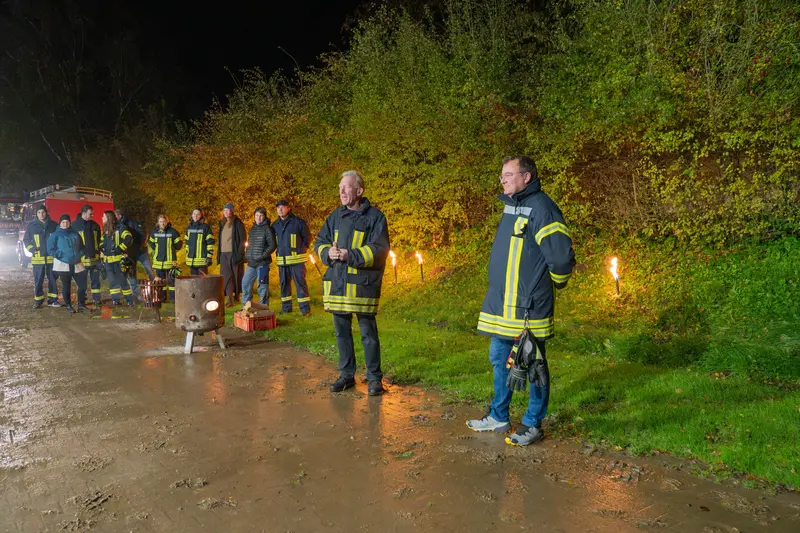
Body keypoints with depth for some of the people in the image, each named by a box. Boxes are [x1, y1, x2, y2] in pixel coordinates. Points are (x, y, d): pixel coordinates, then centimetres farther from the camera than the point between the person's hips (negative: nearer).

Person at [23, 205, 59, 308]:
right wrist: (32, 250, -5)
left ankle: (52, 299, 13)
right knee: (38, 280, 3)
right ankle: (38, 300, 12)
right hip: (37, 258, 0)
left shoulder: (54, 225, 2)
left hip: (51, 257, 0)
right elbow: (26, 240, 9)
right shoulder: (31, 225, 3)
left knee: (52, 279, 6)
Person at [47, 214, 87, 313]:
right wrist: (60, 255, -13)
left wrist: (80, 254, 5)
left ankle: (81, 304, 11)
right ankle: (68, 305, 15)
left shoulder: (74, 234, 12)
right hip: (63, 265, -4)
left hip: (77, 264, 4)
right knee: (66, 286, 3)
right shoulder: (56, 235, 0)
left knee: (82, 284, 0)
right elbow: (50, 249, -4)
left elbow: (81, 246, 22)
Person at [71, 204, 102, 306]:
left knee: (95, 279, 8)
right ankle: (81, 300, 15)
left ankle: (96, 299, 15)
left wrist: (99, 252, 9)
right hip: (82, 259, -3)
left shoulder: (95, 225, 10)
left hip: (95, 258, 4)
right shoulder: (75, 225, -3)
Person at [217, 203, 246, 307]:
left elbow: (243, 239, -7)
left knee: (236, 276, 3)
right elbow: (220, 240, 20)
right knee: (226, 276, -4)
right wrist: (218, 253, 12)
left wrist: (239, 253, -14)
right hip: (224, 254, 5)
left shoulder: (238, 223, -4)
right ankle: (229, 299, -7)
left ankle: (237, 294, 18)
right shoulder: (222, 224, 16)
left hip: (234, 254, -5)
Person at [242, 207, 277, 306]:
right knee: (245, 283, 11)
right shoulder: (252, 229, 16)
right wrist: (247, 255, 9)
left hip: (262, 263, -7)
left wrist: (263, 256, -17)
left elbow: (273, 245, -11)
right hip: (251, 263, 7)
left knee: (262, 286, -2)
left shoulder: (267, 229, -6)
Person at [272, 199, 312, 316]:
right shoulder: (275, 225, 13)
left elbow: (307, 238, 0)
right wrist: (279, 251, 16)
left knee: (300, 283, -5)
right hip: (281, 260, 6)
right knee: (284, 283, 11)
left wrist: (301, 249, 0)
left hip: (296, 259, -6)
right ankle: (286, 307, 21)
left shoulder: (298, 222, -4)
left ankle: (305, 309, -1)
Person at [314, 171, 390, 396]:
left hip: (363, 285, -5)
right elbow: (319, 242, 14)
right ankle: (346, 375, 27)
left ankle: (374, 378, 16)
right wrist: (328, 252, -8)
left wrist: (351, 255, -20)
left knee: (368, 333, 2)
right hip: (337, 283, 5)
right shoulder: (335, 216, 11)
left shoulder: (375, 217, -5)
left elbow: (379, 249, -13)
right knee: (342, 332, 13)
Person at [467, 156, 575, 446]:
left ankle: (533, 424, 20)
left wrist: (556, 281, -4)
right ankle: (498, 417, 33)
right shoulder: (511, 205, 13)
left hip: (527, 306, -9)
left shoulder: (540, 207, -17)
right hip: (501, 303, 9)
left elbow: (561, 254, -21)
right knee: (499, 359, 17)